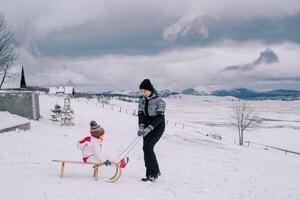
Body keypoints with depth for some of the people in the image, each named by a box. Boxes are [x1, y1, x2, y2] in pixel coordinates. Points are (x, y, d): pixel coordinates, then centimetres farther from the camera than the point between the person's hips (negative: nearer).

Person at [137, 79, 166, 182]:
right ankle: (151, 174, 12)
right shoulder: (142, 99, 0)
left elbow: (160, 117, -24)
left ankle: (154, 172, -5)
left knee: (147, 147, -17)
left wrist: (148, 129, -31)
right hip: (148, 126, 7)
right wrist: (141, 127, -22)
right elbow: (141, 114, -5)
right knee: (147, 148, 2)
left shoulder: (159, 100, -19)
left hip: (158, 126, -6)